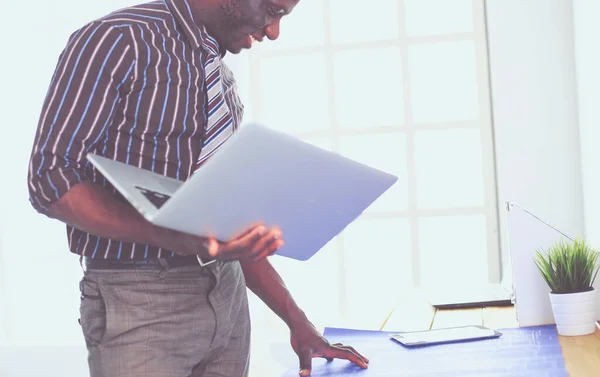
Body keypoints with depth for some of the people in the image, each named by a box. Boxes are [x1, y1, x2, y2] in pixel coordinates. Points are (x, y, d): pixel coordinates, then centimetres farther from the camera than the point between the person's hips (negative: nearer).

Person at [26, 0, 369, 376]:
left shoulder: (223, 83, 12)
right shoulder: (119, 40, -9)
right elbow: (51, 177, -15)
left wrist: (296, 319, 9)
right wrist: (175, 239, -28)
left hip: (227, 297, 7)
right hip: (142, 303, -6)